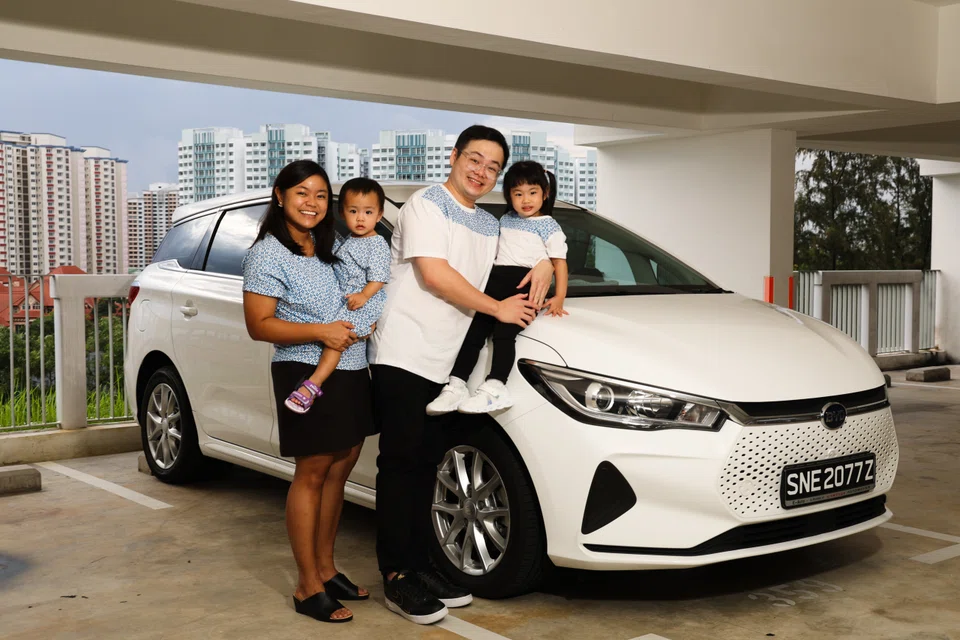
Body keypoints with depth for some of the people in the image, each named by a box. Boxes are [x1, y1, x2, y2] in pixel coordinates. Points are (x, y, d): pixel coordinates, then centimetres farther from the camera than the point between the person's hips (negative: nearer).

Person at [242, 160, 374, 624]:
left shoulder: (329, 248, 14)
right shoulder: (269, 253, -9)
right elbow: (259, 325, -13)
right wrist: (320, 332, -21)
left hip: (351, 372, 8)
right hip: (306, 375, -8)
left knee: (340, 467, 11)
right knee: (312, 473, -4)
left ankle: (326, 568, 23)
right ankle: (308, 589, 4)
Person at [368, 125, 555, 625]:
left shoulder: (489, 225, 19)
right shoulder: (426, 204, -4)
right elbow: (433, 274, -14)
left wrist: (545, 266, 5)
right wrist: (498, 308, -8)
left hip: (443, 363, 8)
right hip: (403, 354, -7)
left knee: (425, 465, 12)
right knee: (401, 465, -3)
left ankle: (419, 565, 20)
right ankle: (397, 578, 3)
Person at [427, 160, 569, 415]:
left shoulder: (549, 226, 7)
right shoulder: (505, 221, 24)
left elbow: (559, 261, 2)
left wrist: (559, 297, -9)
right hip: (496, 280, 6)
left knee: (503, 331, -26)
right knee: (475, 330, -6)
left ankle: (494, 388, -36)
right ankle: (456, 386, -8)